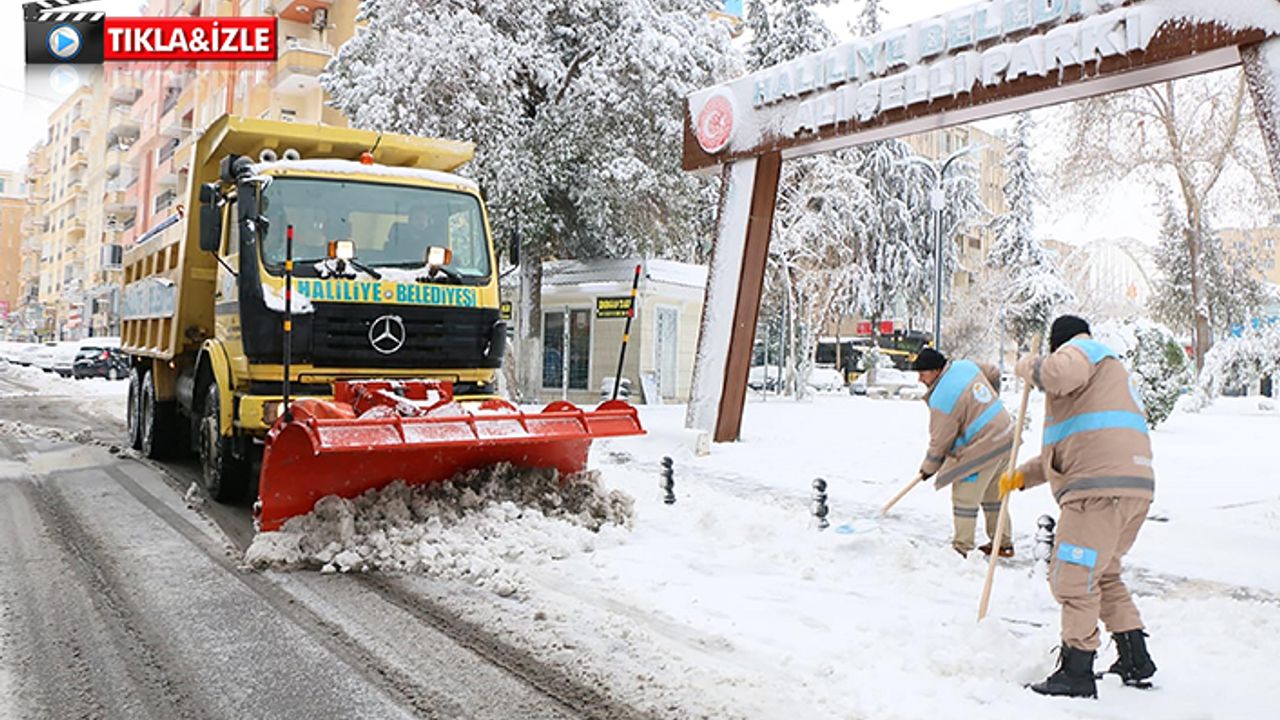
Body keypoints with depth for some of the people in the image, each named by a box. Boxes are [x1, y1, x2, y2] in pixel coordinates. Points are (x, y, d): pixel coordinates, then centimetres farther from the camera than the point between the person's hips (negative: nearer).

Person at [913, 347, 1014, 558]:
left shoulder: (942, 399, -22)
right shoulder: (965, 365, 1)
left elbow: (940, 441, -13)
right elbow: (994, 373, 21)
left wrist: (928, 468, 2)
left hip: (983, 449, -10)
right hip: (1005, 437, 10)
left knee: (964, 497, 0)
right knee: (993, 495, 21)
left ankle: (962, 548, 5)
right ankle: (1003, 544, 31)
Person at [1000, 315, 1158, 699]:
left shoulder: (1082, 350, 5)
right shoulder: (1112, 371, 35)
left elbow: (1058, 373, -24)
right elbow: (1069, 450, 33)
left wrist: (1029, 365, -2)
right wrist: (1022, 476, 28)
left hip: (1102, 487, -11)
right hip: (1134, 485, 11)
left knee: (1072, 576, -6)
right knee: (1103, 574, 23)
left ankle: (1076, 673, -3)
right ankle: (1136, 661, 28)